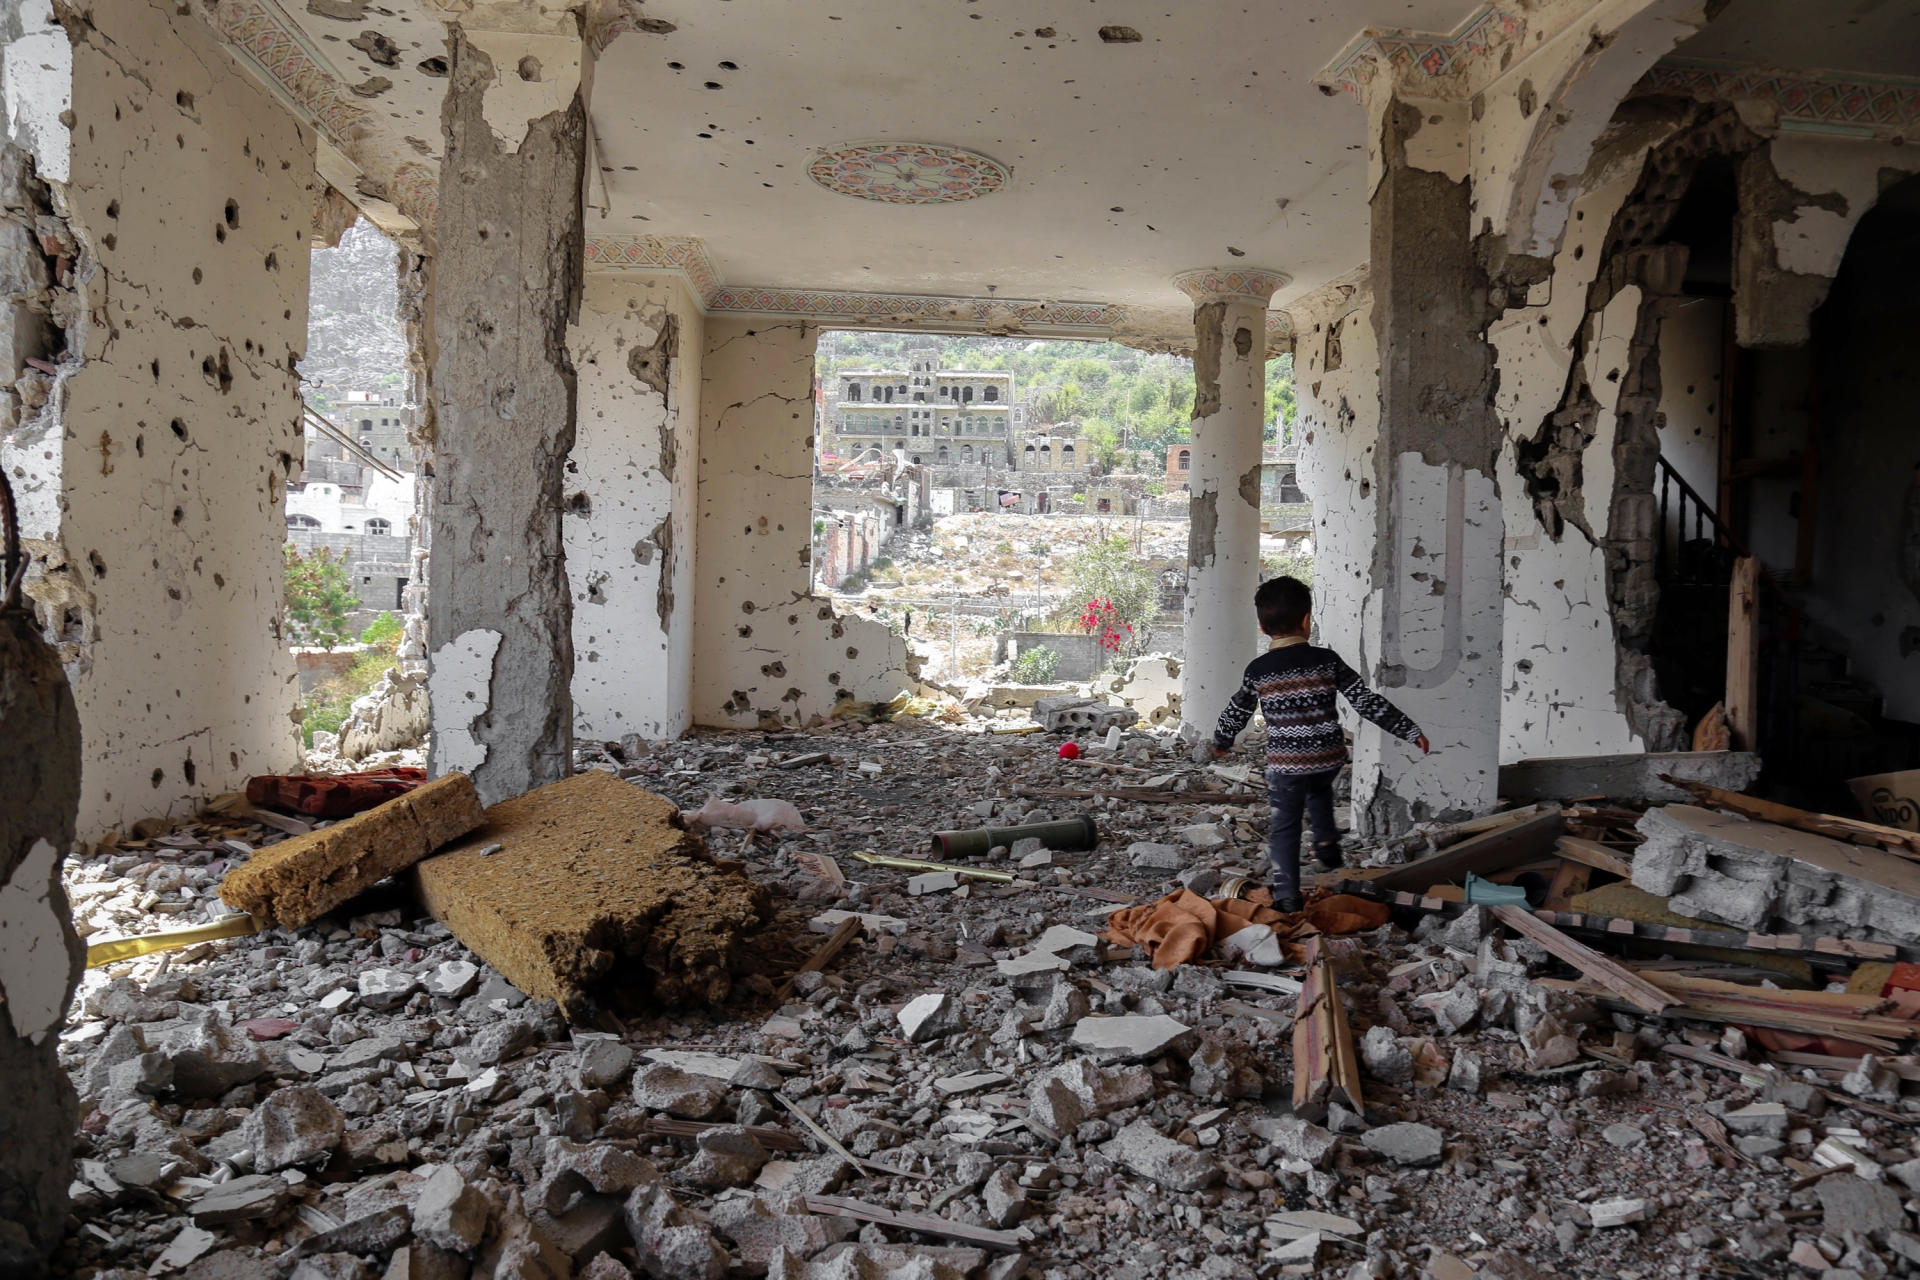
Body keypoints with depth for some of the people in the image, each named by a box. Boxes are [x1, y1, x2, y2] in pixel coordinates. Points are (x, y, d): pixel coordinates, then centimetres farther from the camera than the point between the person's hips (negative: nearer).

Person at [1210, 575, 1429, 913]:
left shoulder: (1258, 670, -5)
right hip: (1329, 758, 2)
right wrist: (1410, 730, 1)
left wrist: (1221, 741, 28)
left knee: (1284, 828, 10)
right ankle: (1326, 843, 23)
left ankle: (1287, 896, 8)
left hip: (1285, 764, -2)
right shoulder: (1327, 661, -6)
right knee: (1319, 789, 35)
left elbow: (1236, 713, 8)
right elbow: (1368, 702, -6)